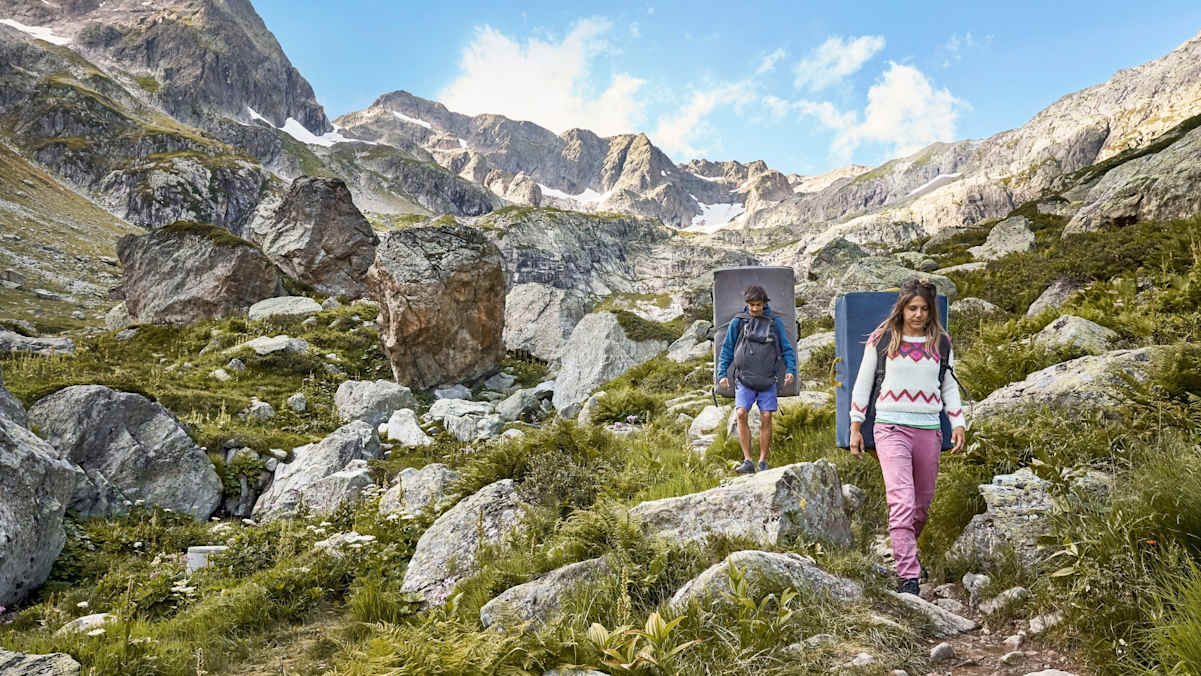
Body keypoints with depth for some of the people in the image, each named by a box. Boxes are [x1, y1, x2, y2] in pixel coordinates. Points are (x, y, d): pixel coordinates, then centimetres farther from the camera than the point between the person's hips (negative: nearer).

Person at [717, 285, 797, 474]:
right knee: (741, 414, -14)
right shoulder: (738, 322, 4)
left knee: (766, 418, -2)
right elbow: (727, 349, 9)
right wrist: (722, 374, 0)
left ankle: (763, 462, 8)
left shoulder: (775, 322, 6)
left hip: (767, 380, 1)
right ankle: (747, 461, -10)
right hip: (744, 380, 0)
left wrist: (790, 370, -6)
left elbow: (787, 348, 9)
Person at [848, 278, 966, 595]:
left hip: (929, 429, 4)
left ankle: (905, 551, 37)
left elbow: (949, 386, 19)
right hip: (891, 427, -3)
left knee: (923, 503, 12)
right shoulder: (881, 339, 2)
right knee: (902, 502, -15)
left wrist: (958, 424, 8)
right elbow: (863, 383, 7)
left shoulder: (941, 343, 10)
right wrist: (855, 427, 5)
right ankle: (909, 577, -12)